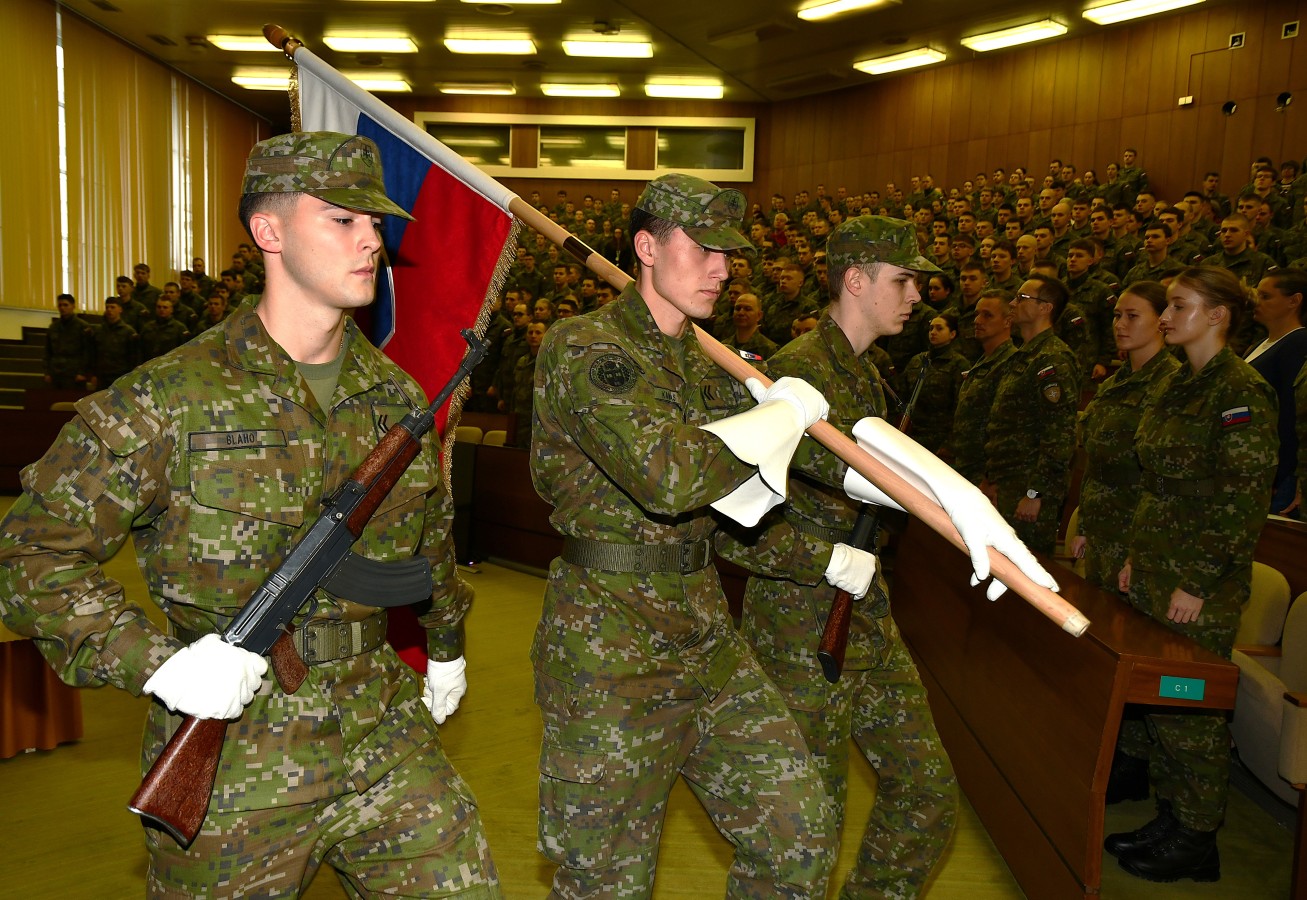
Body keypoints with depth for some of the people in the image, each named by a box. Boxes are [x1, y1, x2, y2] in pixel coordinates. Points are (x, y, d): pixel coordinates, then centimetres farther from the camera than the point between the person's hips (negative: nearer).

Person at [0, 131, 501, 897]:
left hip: (384, 734, 4)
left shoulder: (398, 397, 3)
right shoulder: (166, 402, -13)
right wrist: (154, 662, -19)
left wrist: (446, 641, 28)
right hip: (236, 757, -3)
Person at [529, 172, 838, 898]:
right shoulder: (583, 347, -14)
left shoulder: (701, 362, 12)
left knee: (799, 836, 11)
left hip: (707, 640, 8)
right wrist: (787, 413, -15)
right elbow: (667, 473, -29)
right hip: (608, 654, -7)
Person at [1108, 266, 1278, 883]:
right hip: (1154, 573, 8)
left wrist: (1198, 582, -18)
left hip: (1201, 584, -8)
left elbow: (1244, 501, -18)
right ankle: (1169, 819, 28)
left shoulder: (1241, 392, -14)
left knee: (1188, 709, 2)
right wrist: (1137, 556, 14)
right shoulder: (1177, 385, 13)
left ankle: (1197, 840, 18)